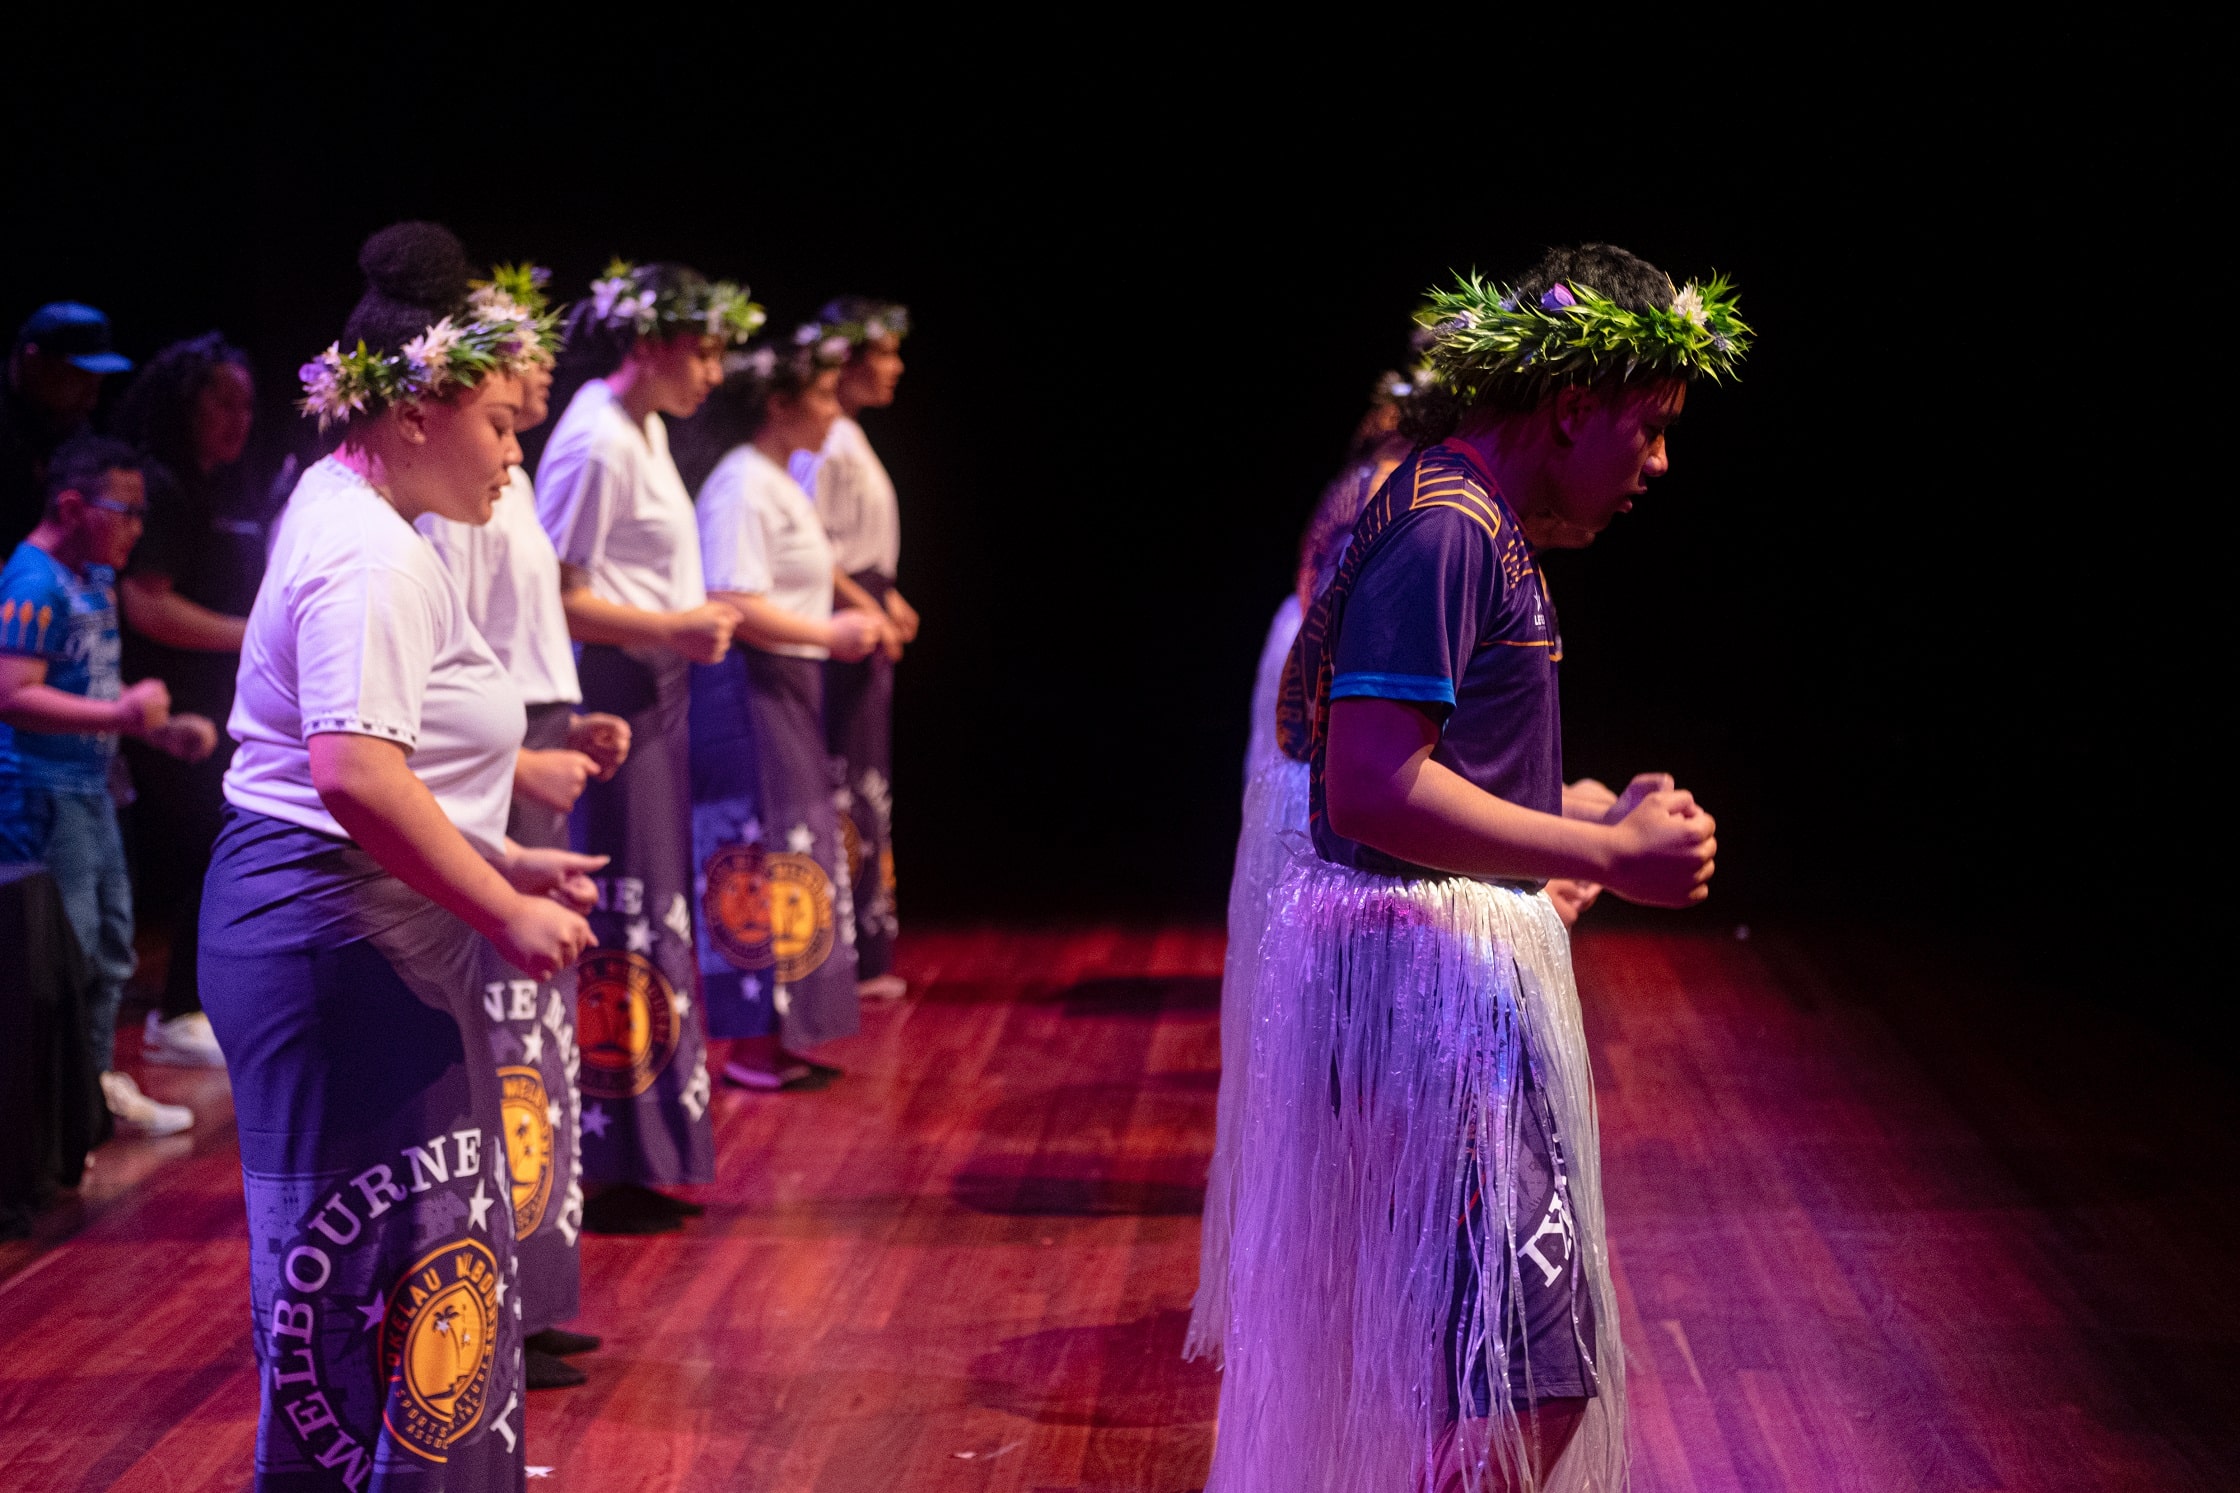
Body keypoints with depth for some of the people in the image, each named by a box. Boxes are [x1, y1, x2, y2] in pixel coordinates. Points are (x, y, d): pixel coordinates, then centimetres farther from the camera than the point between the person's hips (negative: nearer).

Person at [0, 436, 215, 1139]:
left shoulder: (96, 580, 13)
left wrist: (165, 730, 14)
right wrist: (122, 714, -31)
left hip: (89, 785, 10)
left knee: (110, 942, 17)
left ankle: (97, 1080, 29)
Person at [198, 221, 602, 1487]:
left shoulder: (349, 518, 17)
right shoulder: (373, 556, -17)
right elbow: (356, 773, -29)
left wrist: (504, 861, 17)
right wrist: (505, 912, -21)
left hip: (347, 937, 11)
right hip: (338, 941, -11)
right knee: (380, 1262, -5)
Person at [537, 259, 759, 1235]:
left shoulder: (644, 429, 14)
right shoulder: (596, 442, -16)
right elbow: (556, 598, -19)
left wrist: (697, 621, 7)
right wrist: (677, 628, -18)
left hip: (653, 695, 10)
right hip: (609, 698, -10)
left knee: (649, 920, 14)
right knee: (617, 930, -6)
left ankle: (639, 1158, 22)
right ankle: (606, 1167, 1)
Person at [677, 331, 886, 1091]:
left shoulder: (779, 485, 17)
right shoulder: (742, 487, -15)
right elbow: (735, 606, -23)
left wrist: (845, 627, 14)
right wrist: (829, 635, -18)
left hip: (788, 689, 11)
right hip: (747, 689, -11)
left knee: (790, 862, 13)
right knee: (760, 862, -7)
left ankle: (776, 1038, 20)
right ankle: (755, 1045, -1)